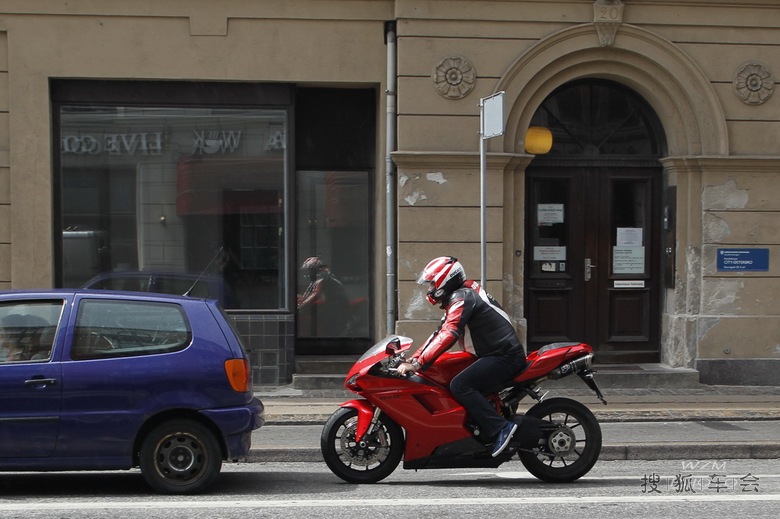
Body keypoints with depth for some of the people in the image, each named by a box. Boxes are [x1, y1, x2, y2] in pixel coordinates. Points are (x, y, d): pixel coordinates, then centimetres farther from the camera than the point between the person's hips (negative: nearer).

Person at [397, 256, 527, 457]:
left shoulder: (462, 298, -13)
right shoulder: (461, 296, 19)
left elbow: (448, 335, -26)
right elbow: (439, 334, 20)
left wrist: (417, 363, -29)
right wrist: (412, 359, 11)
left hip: (504, 356, -11)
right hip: (497, 355, 11)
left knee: (460, 385, -23)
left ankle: (501, 427, -22)